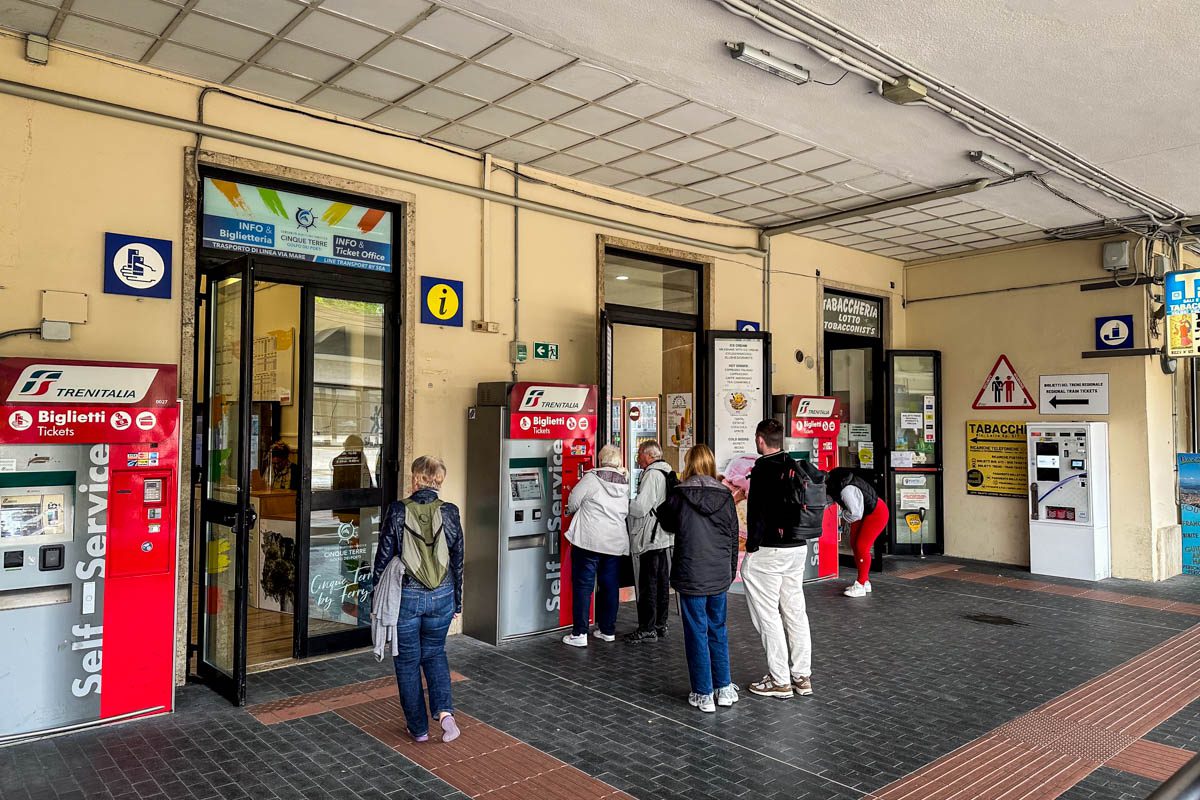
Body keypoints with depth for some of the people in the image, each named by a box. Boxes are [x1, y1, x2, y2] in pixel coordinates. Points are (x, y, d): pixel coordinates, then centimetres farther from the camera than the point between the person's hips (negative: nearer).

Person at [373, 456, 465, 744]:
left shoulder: (397, 511, -10)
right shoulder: (450, 512, -4)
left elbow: (383, 557, -6)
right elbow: (458, 560, 3)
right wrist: (457, 600, 14)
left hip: (405, 597, -2)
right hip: (441, 597, 2)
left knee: (408, 661, 14)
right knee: (434, 653, 23)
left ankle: (418, 728, 22)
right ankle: (444, 711, 4)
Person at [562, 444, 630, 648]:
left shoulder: (592, 478, -9)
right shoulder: (627, 483, 7)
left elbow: (573, 503, -3)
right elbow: (628, 512, 15)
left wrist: (577, 511, 18)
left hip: (589, 539, -5)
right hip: (616, 542, 5)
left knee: (583, 585, 1)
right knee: (610, 586, 14)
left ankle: (579, 634, 1)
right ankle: (608, 630, 22)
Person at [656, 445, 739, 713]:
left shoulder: (679, 495, -9)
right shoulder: (726, 495, 0)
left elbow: (667, 524, 8)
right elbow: (733, 537, 8)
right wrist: (730, 571, 18)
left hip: (691, 576, -3)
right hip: (719, 575, 4)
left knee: (697, 633, 5)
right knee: (718, 630, 18)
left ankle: (704, 695, 11)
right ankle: (724, 688, 24)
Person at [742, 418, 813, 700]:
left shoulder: (763, 469, -14)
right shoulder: (796, 467, 9)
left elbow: (757, 512, -18)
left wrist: (751, 547, -10)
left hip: (768, 550, -8)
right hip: (798, 547, 8)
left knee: (768, 615, 1)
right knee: (795, 611, 14)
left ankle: (780, 680, 7)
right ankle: (802, 676, 20)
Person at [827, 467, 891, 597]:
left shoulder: (846, 490, -36)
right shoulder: (836, 485, -10)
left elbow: (855, 513, -30)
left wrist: (841, 513, -14)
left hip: (876, 513, -10)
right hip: (863, 513, 10)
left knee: (861, 547, -10)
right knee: (854, 544, 9)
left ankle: (861, 586, -2)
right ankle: (865, 581, 19)